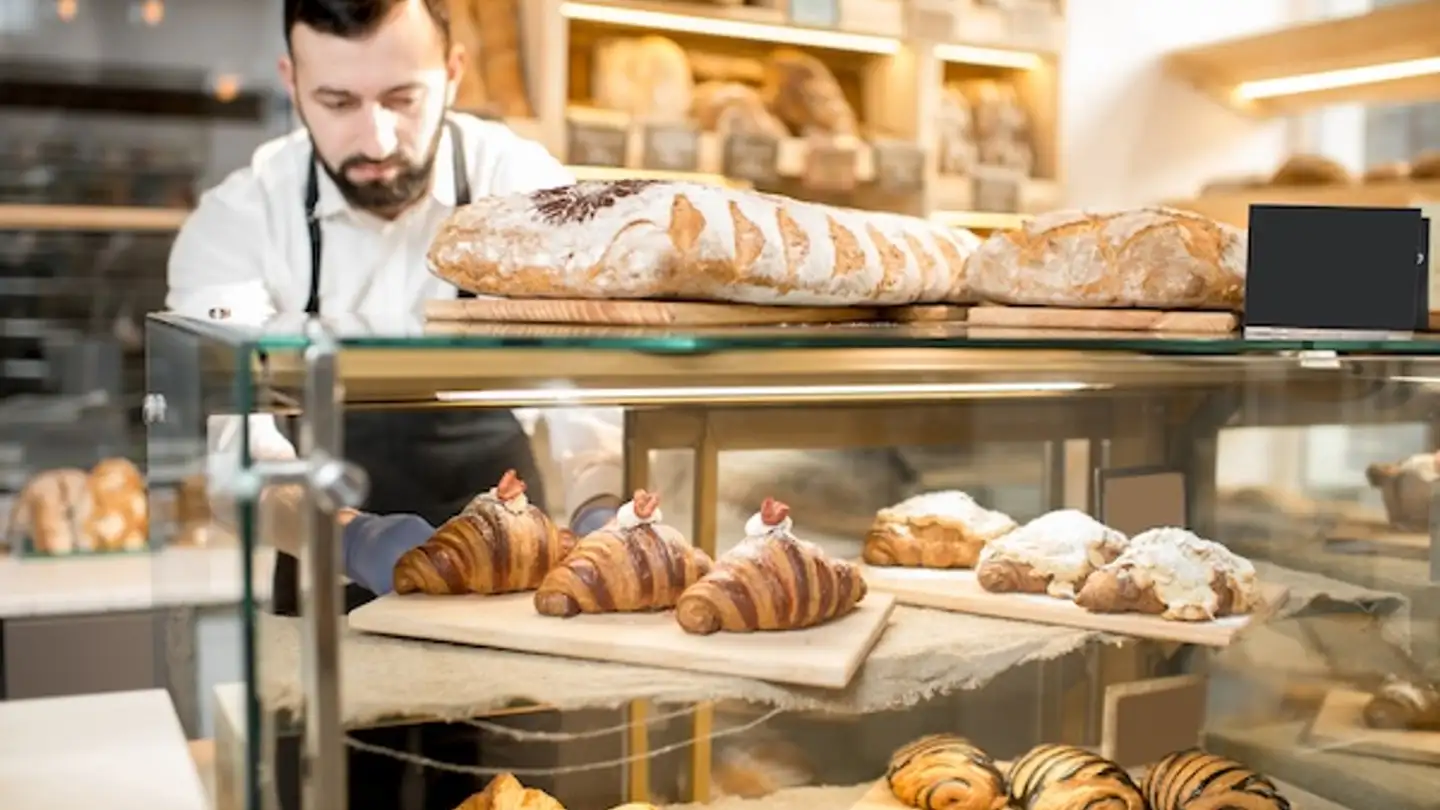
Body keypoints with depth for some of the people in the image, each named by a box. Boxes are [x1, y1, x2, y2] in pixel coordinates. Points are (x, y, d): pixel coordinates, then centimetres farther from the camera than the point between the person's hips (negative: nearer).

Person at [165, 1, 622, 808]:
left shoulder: (526, 186, -15)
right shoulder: (237, 220, -16)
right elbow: (230, 442, -26)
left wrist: (599, 517, -42)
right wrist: (356, 540, -45)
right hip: (332, 592, 0)